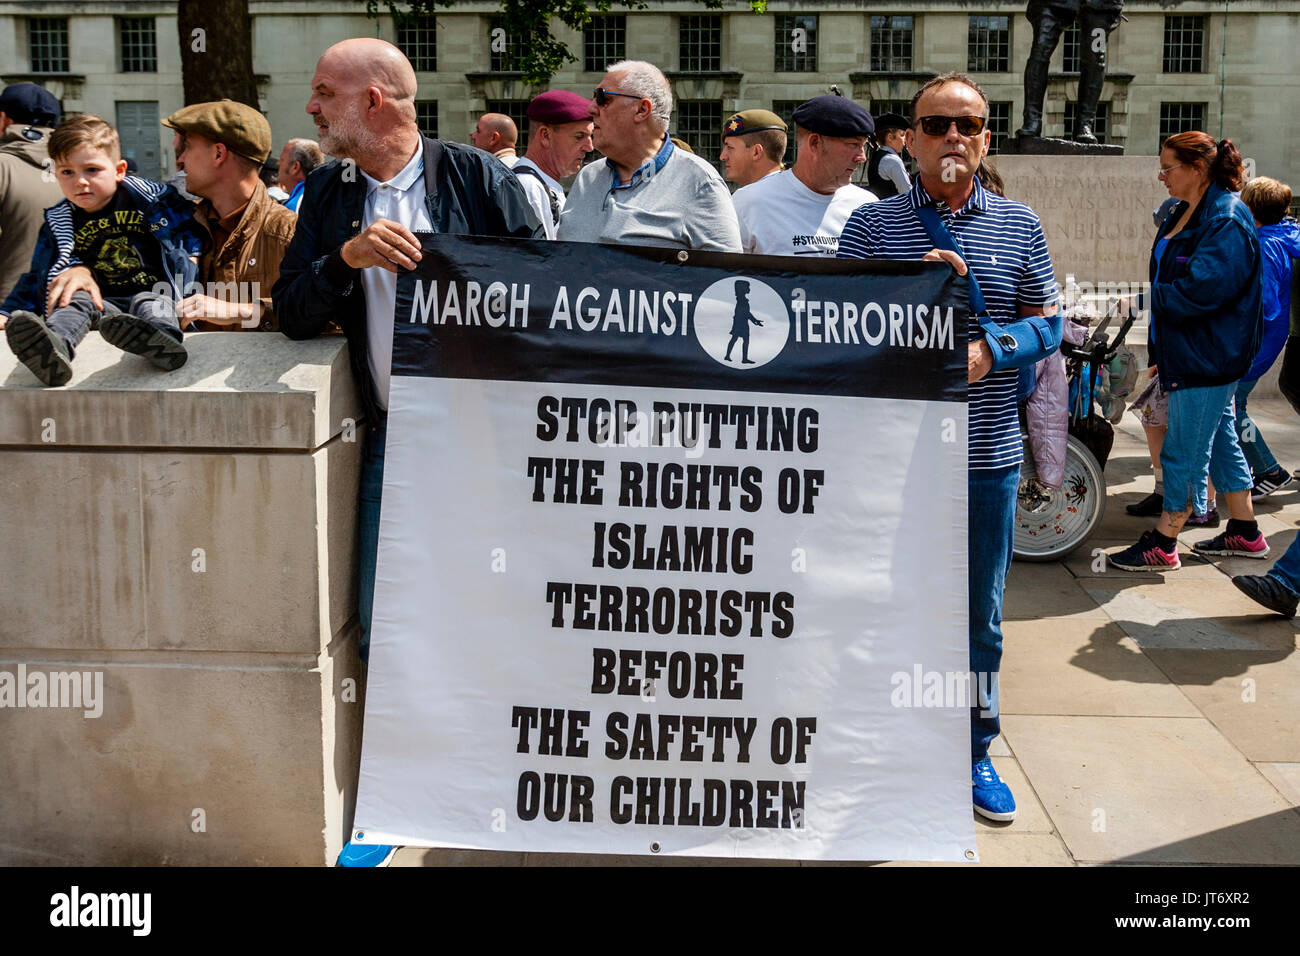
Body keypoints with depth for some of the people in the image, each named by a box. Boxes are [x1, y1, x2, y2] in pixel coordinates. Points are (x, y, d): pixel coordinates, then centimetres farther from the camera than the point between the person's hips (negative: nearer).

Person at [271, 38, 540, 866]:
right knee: (384, 633, 4)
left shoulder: (477, 177, -3)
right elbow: (294, 314, 4)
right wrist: (348, 256, -15)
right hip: (395, 435, 4)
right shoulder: (329, 194, 10)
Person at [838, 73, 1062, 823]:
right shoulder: (872, 225, 1)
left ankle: (975, 751, 28)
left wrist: (991, 351, -13)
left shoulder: (1019, 226, 7)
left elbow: (1049, 322, 6)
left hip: (989, 454, 2)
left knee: (981, 614, 12)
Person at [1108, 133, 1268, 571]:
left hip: (1208, 356, -10)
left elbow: (1203, 288, -25)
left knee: (1184, 452, -3)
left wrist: (1150, 298, -15)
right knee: (1220, 441, 17)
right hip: (1187, 353, 10)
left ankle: (1162, 546, 5)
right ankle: (1245, 533, 29)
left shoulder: (1227, 219, -17)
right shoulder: (1184, 214, 13)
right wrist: (1158, 349, 9)